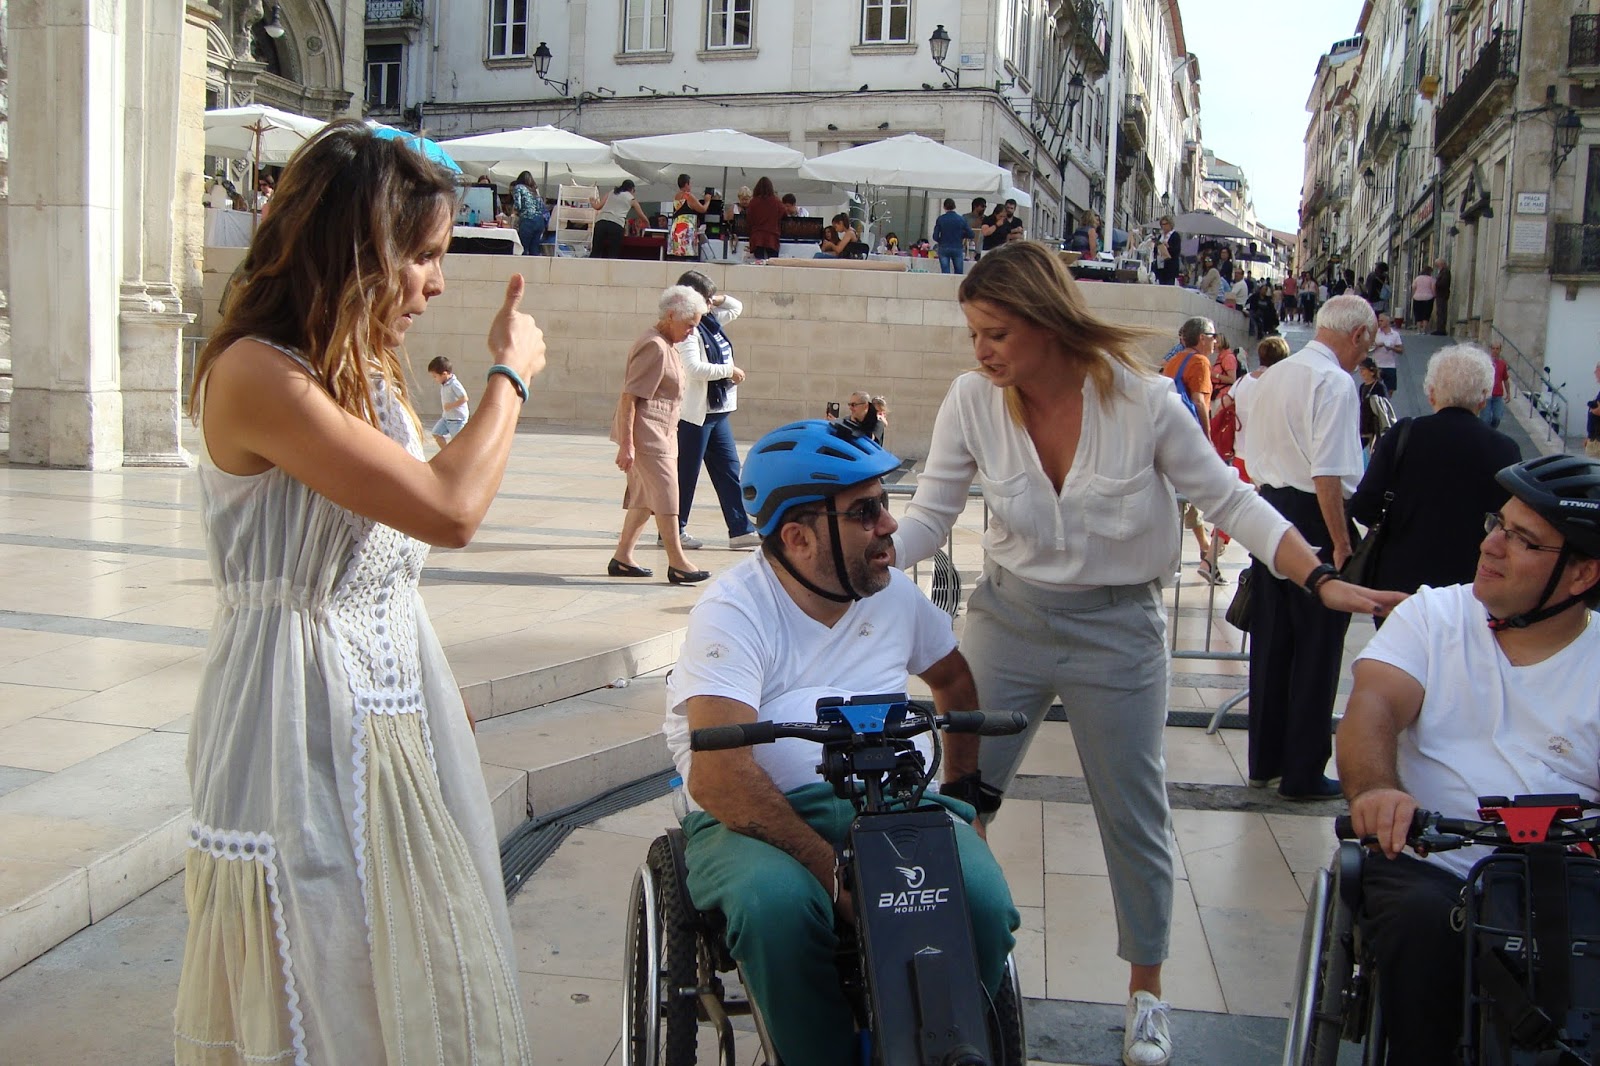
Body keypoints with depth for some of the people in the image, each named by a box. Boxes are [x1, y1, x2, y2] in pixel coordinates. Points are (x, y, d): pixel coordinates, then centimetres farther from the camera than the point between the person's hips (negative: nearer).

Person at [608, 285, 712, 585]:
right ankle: (677, 563, -3)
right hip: (647, 434, -10)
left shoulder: (667, 346, 15)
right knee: (665, 495, -7)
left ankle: (622, 558, 17)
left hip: (661, 434, 10)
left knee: (645, 497, 11)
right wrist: (627, 444, -23)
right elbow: (629, 396, -20)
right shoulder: (654, 347, -16)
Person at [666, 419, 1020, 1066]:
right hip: (756, 817, -4)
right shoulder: (733, 611, -10)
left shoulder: (895, 593, 11)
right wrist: (834, 869, -28)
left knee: (983, 898, -25)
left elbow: (955, 680, 31)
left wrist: (961, 786, 19)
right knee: (778, 903, -37)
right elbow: (718, 777, -22)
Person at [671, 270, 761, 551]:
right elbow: (694, 368, -26)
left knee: (729, 469, 8)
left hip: (717, 410, 9)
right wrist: (729, 371, -15)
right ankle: (675, 529, 13)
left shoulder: (710, 322, 12)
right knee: (686, 472, 2)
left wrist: (717, 299, 9)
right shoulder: (688, 331, -15)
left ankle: (740, 530, 10)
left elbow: (737, 307, 29)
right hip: (694, 412, -9)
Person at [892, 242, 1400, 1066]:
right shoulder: (972, 401, -12)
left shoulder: (1141, 400, -18)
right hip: (1008, 617, 2)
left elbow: (1230, 502, -8)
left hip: (1117, 628, -1)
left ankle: (1146, 990, 30)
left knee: (1133, 816, 9)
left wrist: (1323, 581, -17)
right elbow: (928, 519, -6)